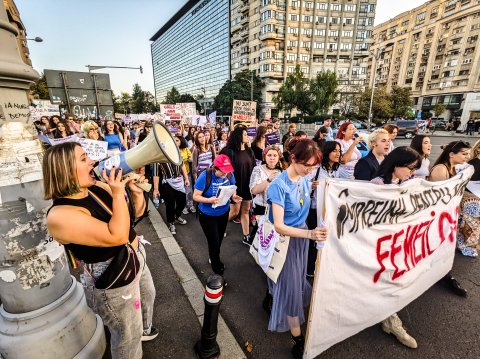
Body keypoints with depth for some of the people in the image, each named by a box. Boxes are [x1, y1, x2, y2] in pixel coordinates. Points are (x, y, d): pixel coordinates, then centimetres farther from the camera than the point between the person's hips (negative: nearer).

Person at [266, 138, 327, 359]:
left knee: (298, 280, 23)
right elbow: (279, 226, -29)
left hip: (301, 235, 7)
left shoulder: (304, 180, -5)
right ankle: (297, 338, 26)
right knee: (291, 285, 6)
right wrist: (310, 234, -38)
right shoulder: (279, 185, -26)